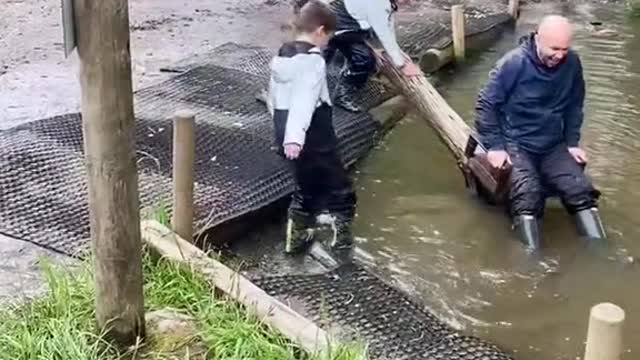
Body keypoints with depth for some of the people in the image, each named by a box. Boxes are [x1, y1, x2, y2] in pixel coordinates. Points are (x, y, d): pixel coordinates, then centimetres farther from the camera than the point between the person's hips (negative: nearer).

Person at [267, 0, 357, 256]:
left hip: (285, 136, 8)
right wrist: (295, 137, -38)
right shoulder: (313, 60, -16)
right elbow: (304, 101, -29)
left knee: (307, 186, 22)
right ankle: (342, 235, 12)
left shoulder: (280, 57, 9)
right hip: (314, 139, -8)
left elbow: (273, 98, 18)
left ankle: (297, 236, 27)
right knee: (338, 186, 9)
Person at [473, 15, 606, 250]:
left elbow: (574, 106, 11)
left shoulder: (572, 63, -6)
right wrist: (494, 146, -14)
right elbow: (486, 104, -11)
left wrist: (573, 143, 5)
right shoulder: (514, 63, -18)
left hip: (553, 145, 4)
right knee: (527, 194, -27)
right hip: (516, 144, -4)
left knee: (581, 190, -12)